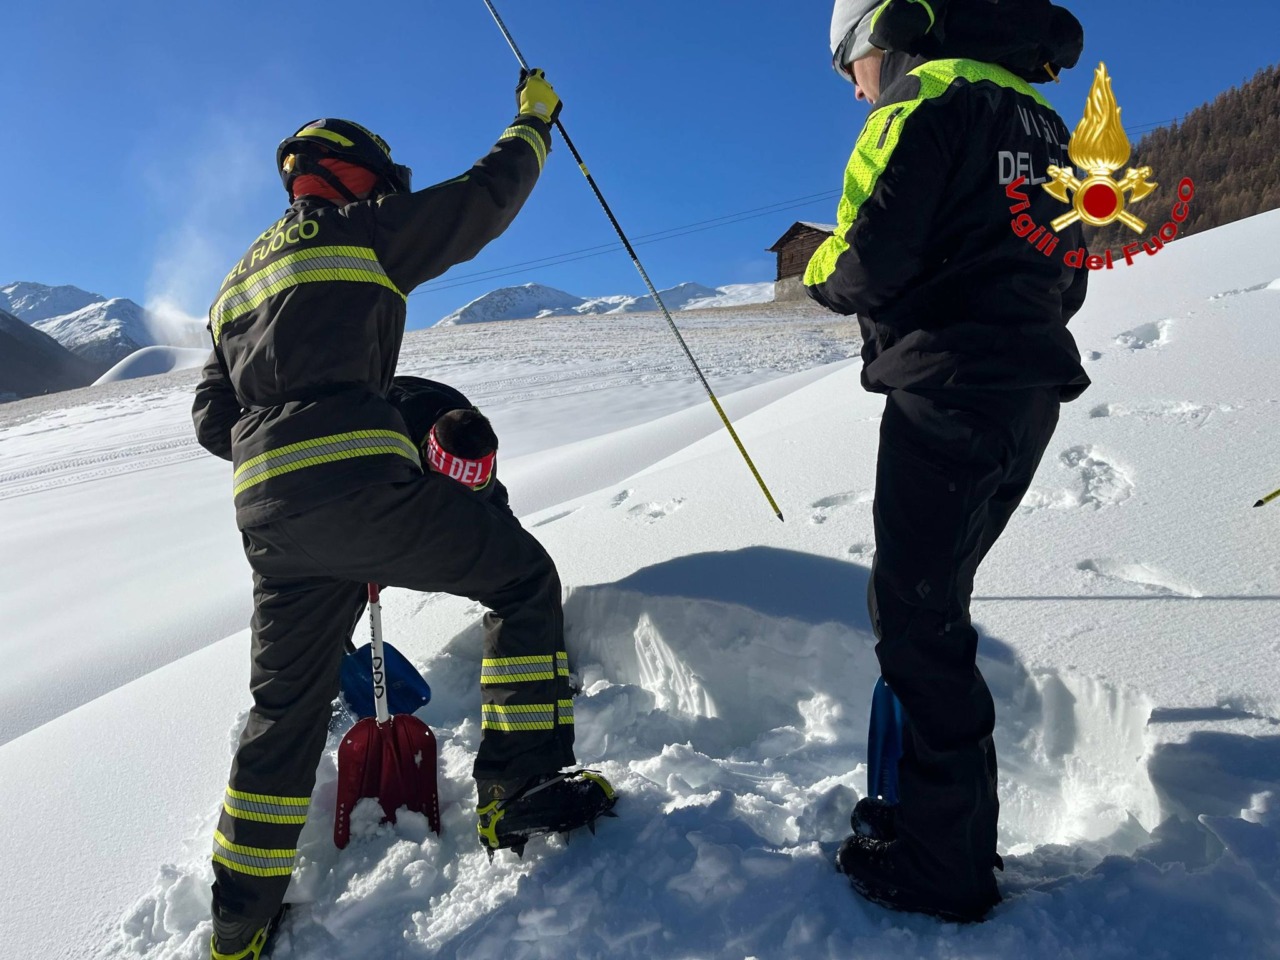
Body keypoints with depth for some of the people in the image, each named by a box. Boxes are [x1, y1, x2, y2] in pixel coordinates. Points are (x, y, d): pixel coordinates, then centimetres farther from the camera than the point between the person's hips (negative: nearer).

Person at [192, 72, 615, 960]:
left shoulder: (239, 281, 28)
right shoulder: (358, 233, 8)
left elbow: (212, 419, 25)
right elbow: (484, 200, 14)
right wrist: (533, 120, 29)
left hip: (267, 514, 8)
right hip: (358, 481, -7)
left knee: (289, 706, 18)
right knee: (522, 578, 8)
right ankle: (522, 786, 4)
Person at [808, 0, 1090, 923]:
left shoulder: (928, 91, -5)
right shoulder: (1037, 116, 21)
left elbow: (867, 262, -15)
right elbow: (1065, 282, 21)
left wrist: (819, 271, 6)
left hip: (948, 396, -9)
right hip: (1033, 396, 9)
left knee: (915, 614, -2)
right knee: (936, 603, 16)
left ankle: (943, 865, 8)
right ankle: (957, 820, 26)